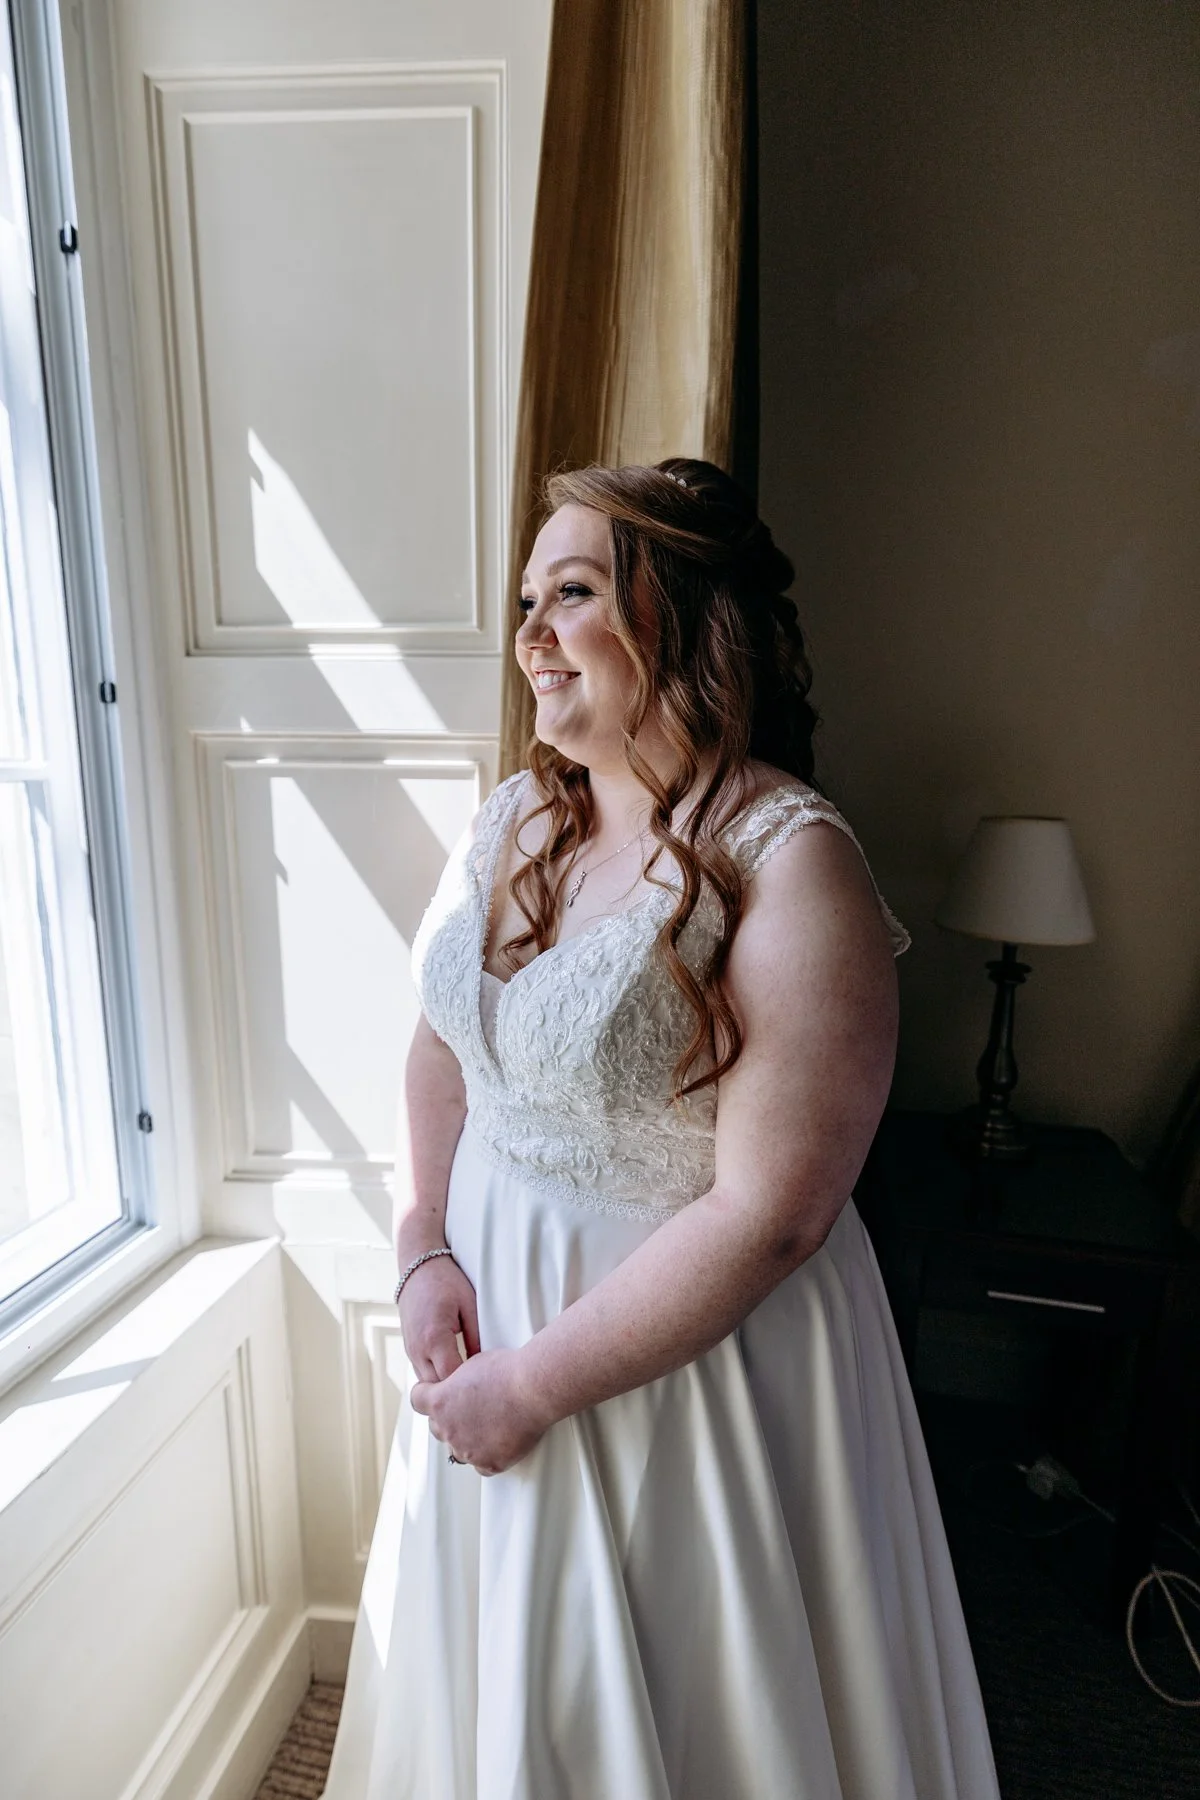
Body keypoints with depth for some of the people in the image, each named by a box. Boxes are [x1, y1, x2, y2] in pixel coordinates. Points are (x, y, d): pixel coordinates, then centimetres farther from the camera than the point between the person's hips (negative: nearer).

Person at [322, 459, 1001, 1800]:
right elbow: (440, 1050, 7)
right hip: (489, 1301, 6)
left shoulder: (791, 866, -24)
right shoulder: (513, 816, -2)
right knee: (485, 1679, 31)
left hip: (692, 1357, -6)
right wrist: (425, 1251, -4)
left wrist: (535, 1384, -17)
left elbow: (767, 1216, -24)